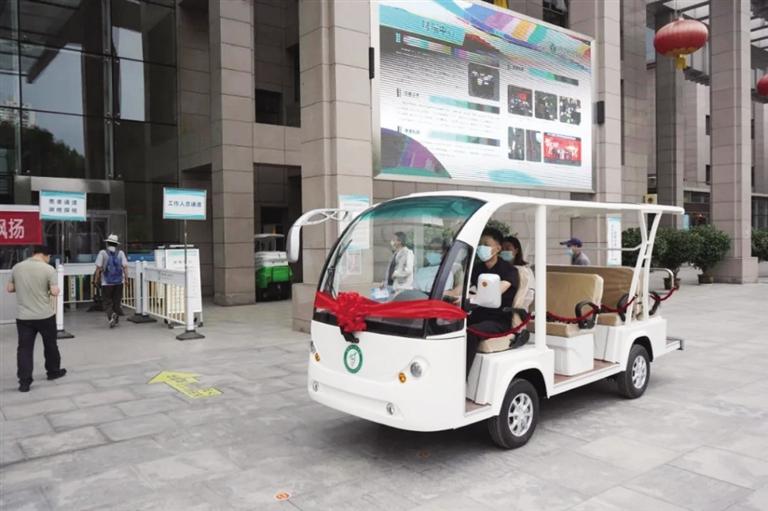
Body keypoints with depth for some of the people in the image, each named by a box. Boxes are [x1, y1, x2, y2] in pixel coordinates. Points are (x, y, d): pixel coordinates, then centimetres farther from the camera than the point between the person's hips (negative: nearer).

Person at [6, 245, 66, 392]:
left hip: (23, 316, 3)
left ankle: (24, 381, 3)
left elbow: (9, 289, 9)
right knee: (50, 344, 16)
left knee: (24, 348, 5)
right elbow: (55, 292, -16)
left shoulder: (17, 267, 1)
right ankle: (53, 371, 31)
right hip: (45, 315, -2)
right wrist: (57, 290, 6)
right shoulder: (48, 269, -12)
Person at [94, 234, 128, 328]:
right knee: (117, 301, 13)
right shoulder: (121, 253, 2)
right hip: (119, 282, 2)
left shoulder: (102, 253, -3)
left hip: (106, 282, -2)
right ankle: (116, 319, 18)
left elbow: (98, 268, -6)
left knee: (107, 302, 4)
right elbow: (125, 267, -4)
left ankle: (111, 315, -19)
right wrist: (125, 279, 1)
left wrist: (96, 279, 2)